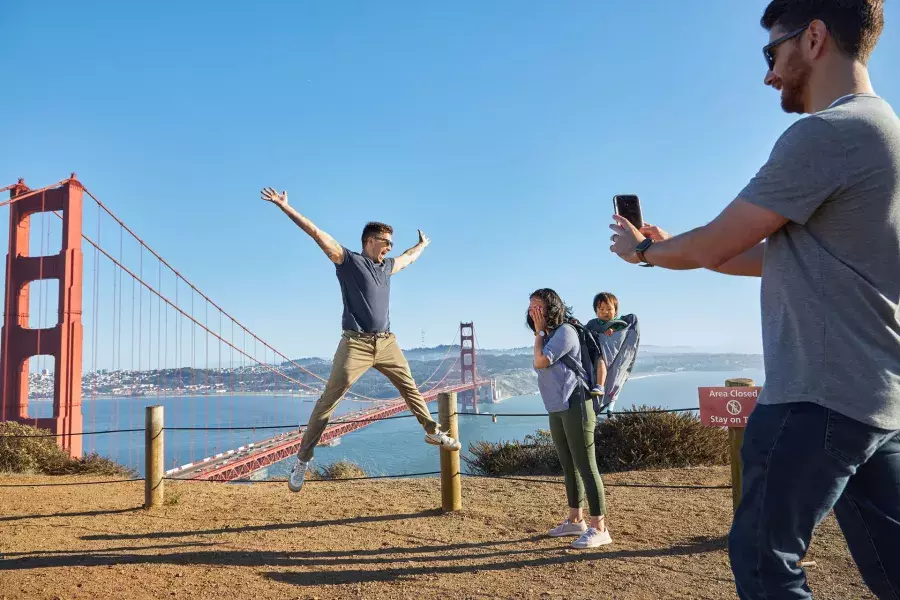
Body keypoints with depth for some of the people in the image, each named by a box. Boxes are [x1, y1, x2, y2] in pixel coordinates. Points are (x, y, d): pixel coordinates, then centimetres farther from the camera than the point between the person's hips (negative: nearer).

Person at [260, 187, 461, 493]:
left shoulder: (387, 266, 17)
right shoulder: (347, 259, -1)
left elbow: (408, 258, 39)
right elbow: (316, 232, -7)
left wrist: (422, 244, 57)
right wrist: (285, 206, -11)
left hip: (387, 342, 6)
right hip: (356, 343, -6)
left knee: (411, 388, 14)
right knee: (329, 399, -6)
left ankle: (433, 431, 32)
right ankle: (303, 459, -2)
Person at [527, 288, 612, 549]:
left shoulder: (565, 331, -11)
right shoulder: (549, 335, 18)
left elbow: (539, 362, -15)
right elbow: (540, 364, 12)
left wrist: (539, 332, -6)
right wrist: (540, 332, 15)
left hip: (574, 406, -10)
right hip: (557, 409, 10)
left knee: (585, 466, -9)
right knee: (569, 467, 16)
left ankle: (599, 528, -6)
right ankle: (575, 520, 27)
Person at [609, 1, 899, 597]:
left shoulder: (826, 133, -17)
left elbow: (715, 246, -11)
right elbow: (777, 258, 19)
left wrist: (644, 250, 9)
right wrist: (668, 247, 20)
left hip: (819, 398, -10)